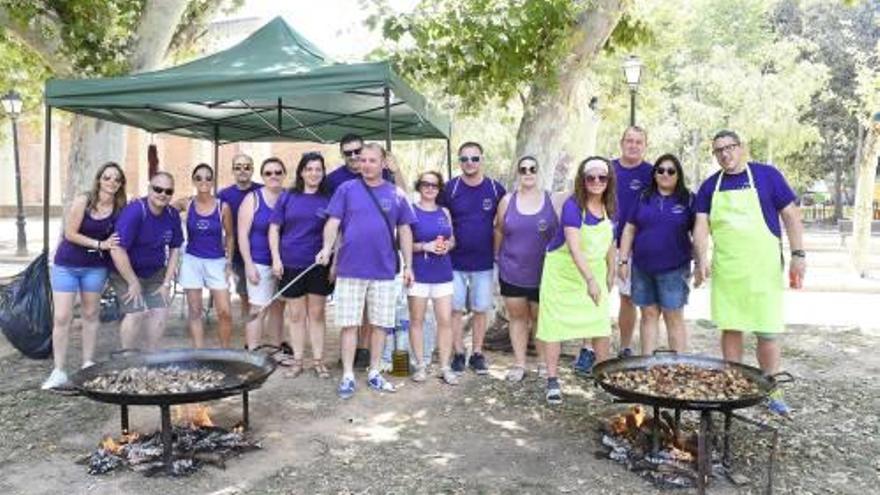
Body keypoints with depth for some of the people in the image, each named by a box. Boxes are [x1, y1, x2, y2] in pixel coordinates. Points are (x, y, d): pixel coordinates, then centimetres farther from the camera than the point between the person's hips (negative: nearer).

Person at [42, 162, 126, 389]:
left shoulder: (120, 208, -8)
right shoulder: (83, 201, -14)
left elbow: (118, 238, 3)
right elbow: (70, 234, -14)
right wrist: (100, 244, -19)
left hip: (95, 267, 2)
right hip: (66, 265, -2)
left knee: (91, 314, 11)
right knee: (62, 318, -3)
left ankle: (88, 364, 22)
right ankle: (59, 371, 5)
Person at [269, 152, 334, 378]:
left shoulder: (328, 200, 2)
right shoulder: (287, 197, 4)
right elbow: (274, 229, 5)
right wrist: (276, 258, -4)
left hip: (318, 265, 0)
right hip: (291, 264, 1)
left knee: (317, 314, 8)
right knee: (296, 315, 8)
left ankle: (318, 360, 17)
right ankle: (297, 360, 19)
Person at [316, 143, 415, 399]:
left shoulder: (396, 194, 6)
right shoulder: (346, 189, 1)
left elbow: (404, 231, 9)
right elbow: (333, 222, -4)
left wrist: (408, 265, 6)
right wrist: (327, 247, -22)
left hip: (384, 270, 2)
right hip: (350, 269, -2)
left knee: (380, 324, 9)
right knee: (349, 324, 3)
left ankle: (374, 373, 23)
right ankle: (348, 376, 14)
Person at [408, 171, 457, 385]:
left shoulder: (444, 212, 13)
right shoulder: (411, 211, -1)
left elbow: (452, 239, 18)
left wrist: (447, 246, -4)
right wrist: (424, 246, -16)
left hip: (443, 273, 4)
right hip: (418, 273, -3)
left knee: (445, 320, 1)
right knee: (417, 320, 4)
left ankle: (445, 367, 10)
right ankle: (420, 365, 15)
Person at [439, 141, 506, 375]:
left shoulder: (496, 189, -2)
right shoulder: (450, 188, -4)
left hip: (484, 261, 1)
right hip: (456, 261, 0)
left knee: (480, 310, 9)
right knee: (456, 309, 6)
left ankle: (477, 354, 23)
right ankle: (459, 353, 20)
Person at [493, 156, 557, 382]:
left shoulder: (552, 200, -3)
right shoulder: (507, 200, 1)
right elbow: (499, 230, 9)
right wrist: (498, 257, 11)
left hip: (543, 274, -1)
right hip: (512, 273, 1)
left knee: (540, 318, 11)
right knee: (517, 316, 10)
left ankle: (543, 363, 26)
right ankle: (519, 363, 20)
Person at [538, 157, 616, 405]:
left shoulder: (608, 207, -2)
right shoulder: (573, 205, -21)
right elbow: (574, 247, -31)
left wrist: (610, 273, 15)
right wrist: (590, 280, -39)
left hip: (594, 273, 5)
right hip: (563, 273, -5)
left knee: (602, 325, 2)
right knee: (555, 325, 0)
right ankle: (552, 380, 11)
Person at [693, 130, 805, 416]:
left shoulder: (767, 175, 1)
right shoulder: (710, 186, 9)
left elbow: (790, 215, 1)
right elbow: (701, 225, 3)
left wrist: (798, 254, -6)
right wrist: (702, 260, -11)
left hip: (764, 268, -3)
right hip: (725, 270, 3)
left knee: (767, 331, 0)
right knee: (730, 328, 9)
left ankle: (772, 392, 16)